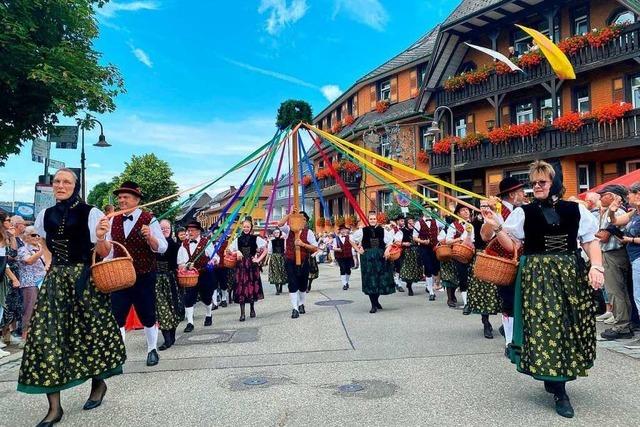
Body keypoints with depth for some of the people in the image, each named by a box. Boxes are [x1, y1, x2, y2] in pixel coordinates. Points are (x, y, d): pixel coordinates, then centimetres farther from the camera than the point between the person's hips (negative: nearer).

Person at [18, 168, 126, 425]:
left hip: (85, 280, -4)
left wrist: (100, 237, -24)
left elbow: (103, 253, -6)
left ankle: (99, 383, 33)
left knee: (89, 333, 6)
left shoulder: (90, 213, -7)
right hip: (55, 280, 4)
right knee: (47, 336, -3)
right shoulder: (45, 215, 8)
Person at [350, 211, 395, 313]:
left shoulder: (382, 230, 3)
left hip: (380, 258, 2)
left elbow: (390, 241, 14)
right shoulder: (363, 231, -1)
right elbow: (352, 239, 10)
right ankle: (374, 305, 4)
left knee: (381, 280, 6)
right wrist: (358, 250, 3)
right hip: (367, 258, -2)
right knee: (370, 280, -2)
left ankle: (376, 300, 29)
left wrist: (387, 250, -2)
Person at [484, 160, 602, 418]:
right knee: (545, 325, -6)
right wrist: (496, 227, -14)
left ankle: (553, 379, 28)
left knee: (571, 325, 7)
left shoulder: (575, 210, 5)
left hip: (572, 273, 3)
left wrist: (596, 266, -8)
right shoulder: (523, 212, 1)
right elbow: (511, 246, 0)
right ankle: (559, 393, 3)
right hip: (538, 275, -2)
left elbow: (591, 241, 7)